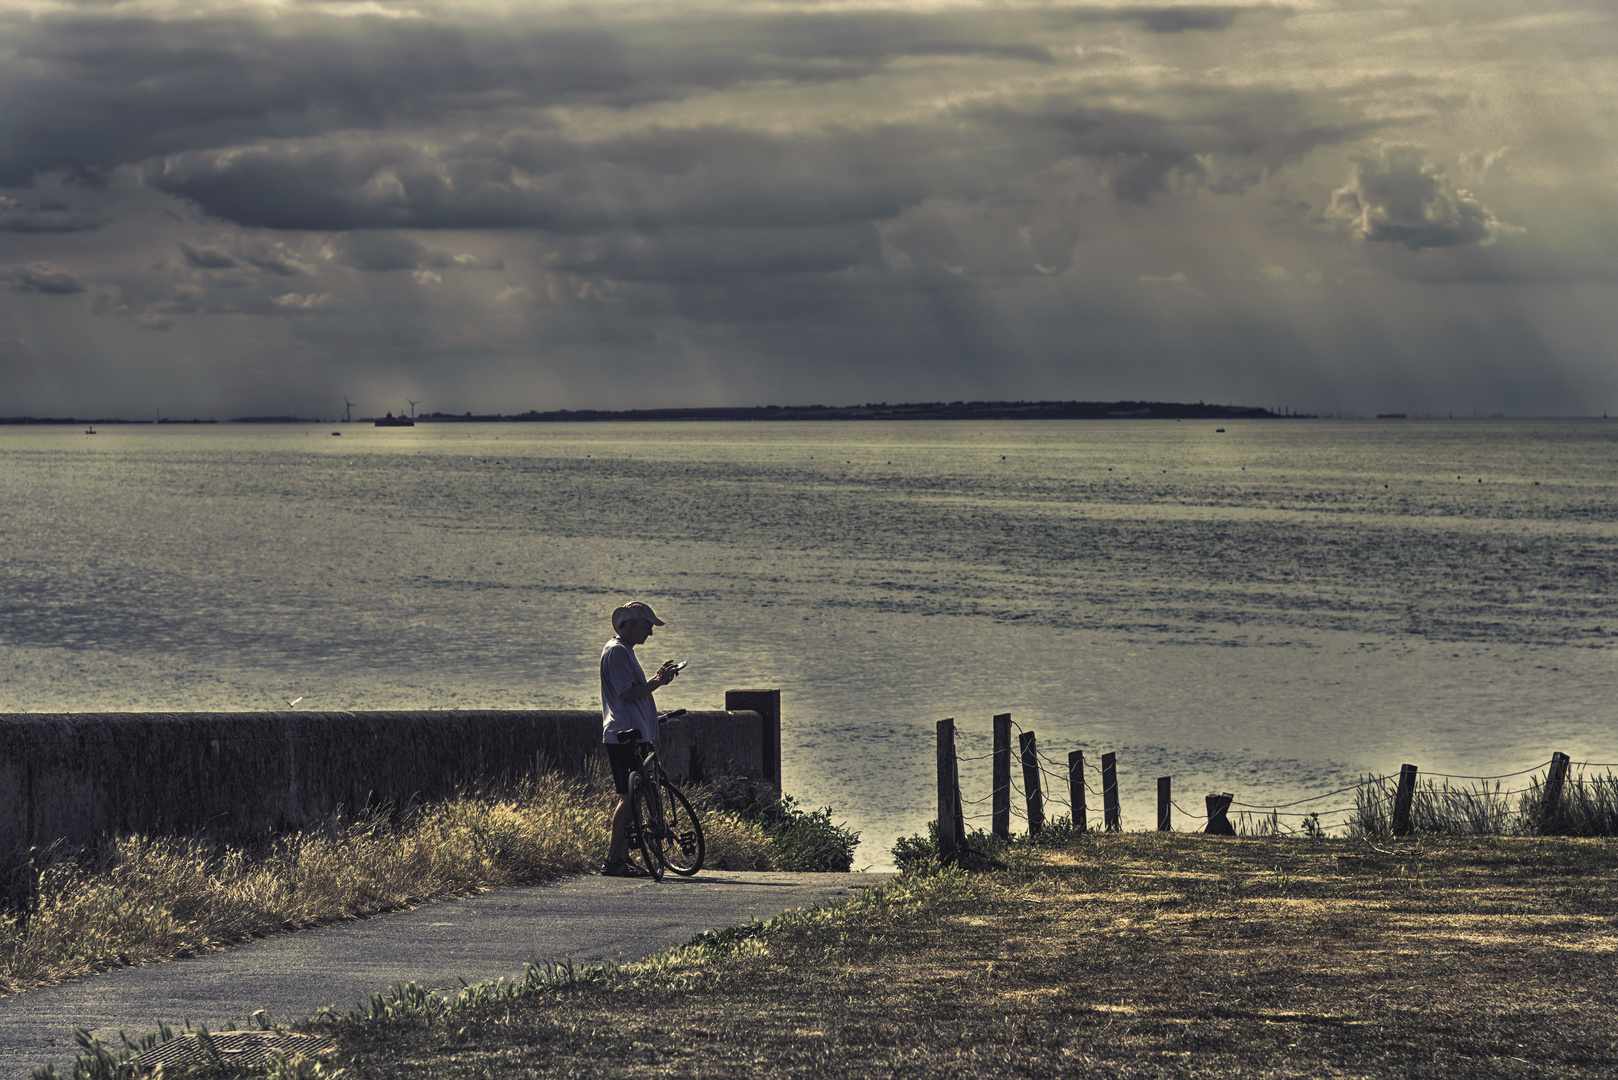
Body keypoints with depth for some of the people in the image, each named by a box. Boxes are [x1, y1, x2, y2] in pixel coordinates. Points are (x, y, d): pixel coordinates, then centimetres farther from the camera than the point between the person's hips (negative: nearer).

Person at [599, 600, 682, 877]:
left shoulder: (624, 651, 22)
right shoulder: (616, 651, -12)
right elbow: (628, 694, -20)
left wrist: (659, 679, 14)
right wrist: (659, 681, -13)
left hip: (633, 737, 11)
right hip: (623, 737, -11)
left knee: (632, 797, 10)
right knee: (629, 797, -11)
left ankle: (623, 859, 12)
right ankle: (613, 861, -11)